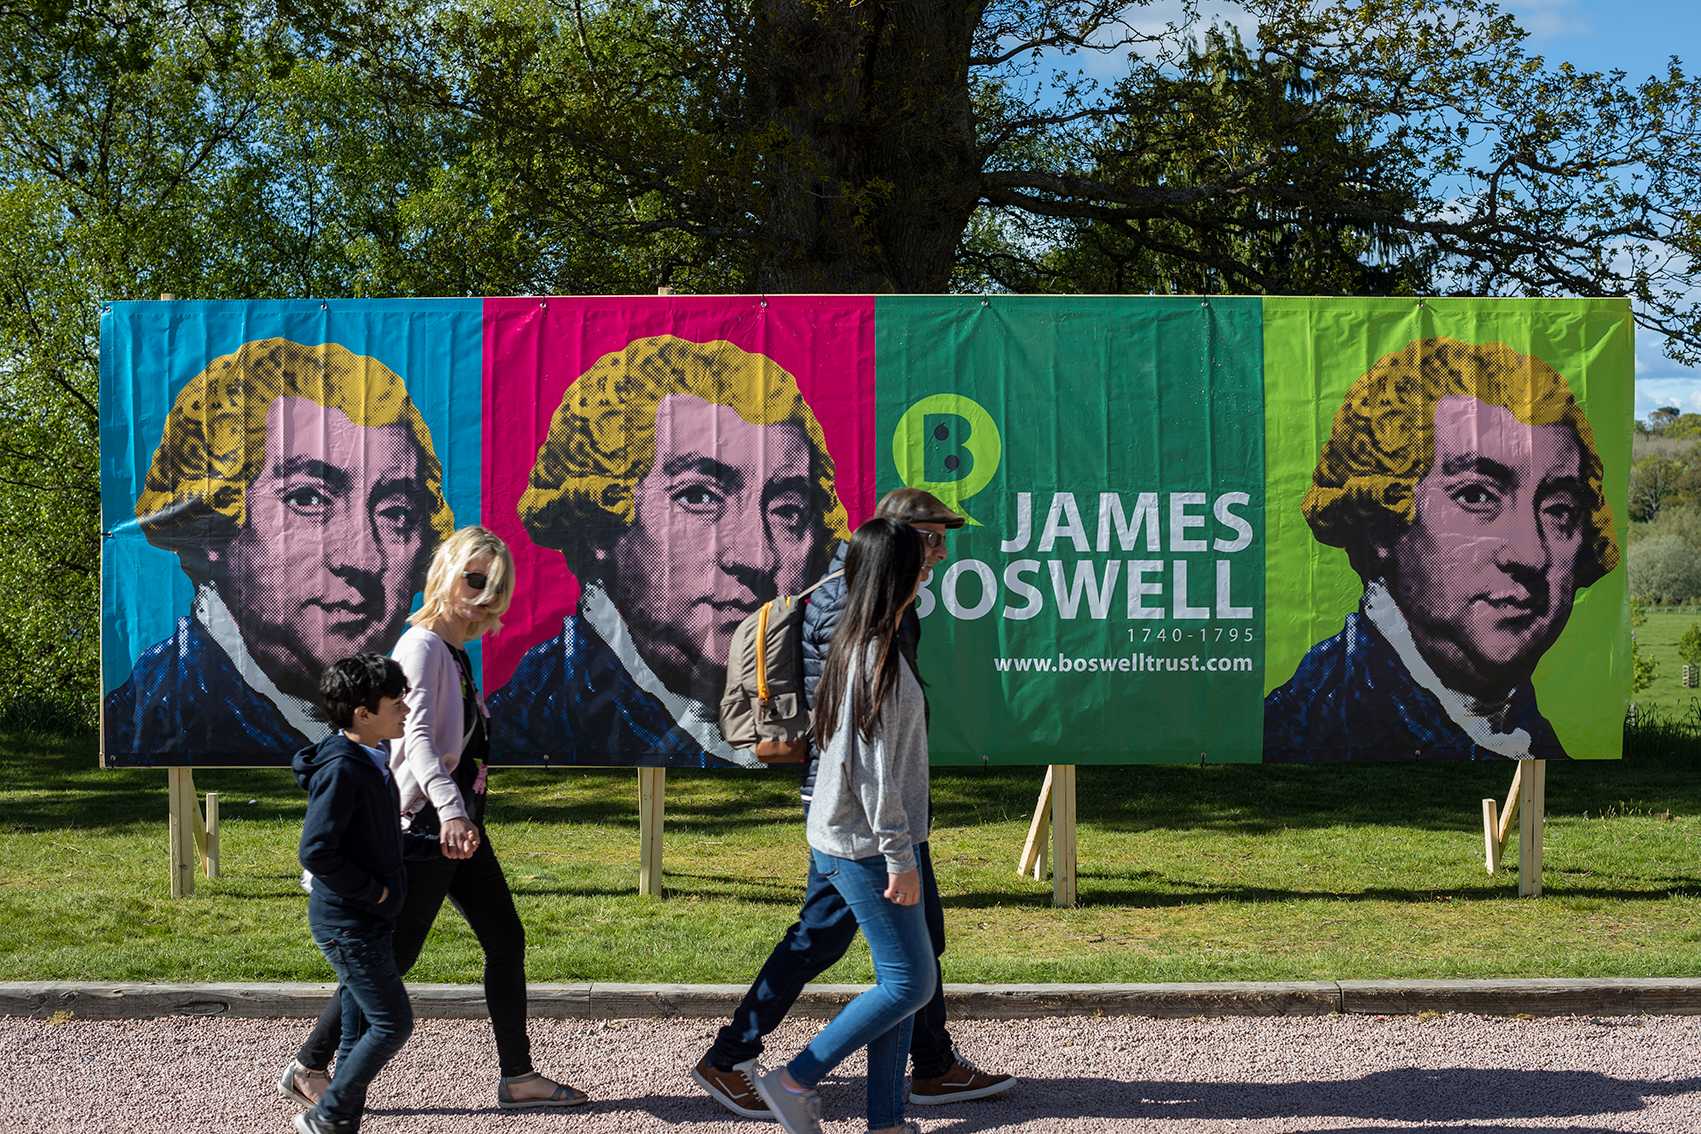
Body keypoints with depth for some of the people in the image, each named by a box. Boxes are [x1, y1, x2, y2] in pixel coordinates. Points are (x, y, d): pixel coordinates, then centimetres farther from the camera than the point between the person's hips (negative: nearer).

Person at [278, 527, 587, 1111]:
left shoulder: (457, 652, 14)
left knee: (506, 939, 8)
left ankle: (518, 1076, 14)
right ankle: (308, 1067, 9)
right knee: (394, 955, -3)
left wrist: (463, 816, 21)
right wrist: (449, 812, -40)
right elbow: (417, 735, -27)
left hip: (461, 822, 9)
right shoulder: (422, 646, -14)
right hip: (428, 822, -9)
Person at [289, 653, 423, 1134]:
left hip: (369, 918, 9)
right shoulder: (340, 769, -21)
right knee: (392, 1024, -6)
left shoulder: (375, 756, 9)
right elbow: (315, 852, -26)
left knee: (361, 1028, 13)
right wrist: (373, 891, -17)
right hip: (349, 922, -9)